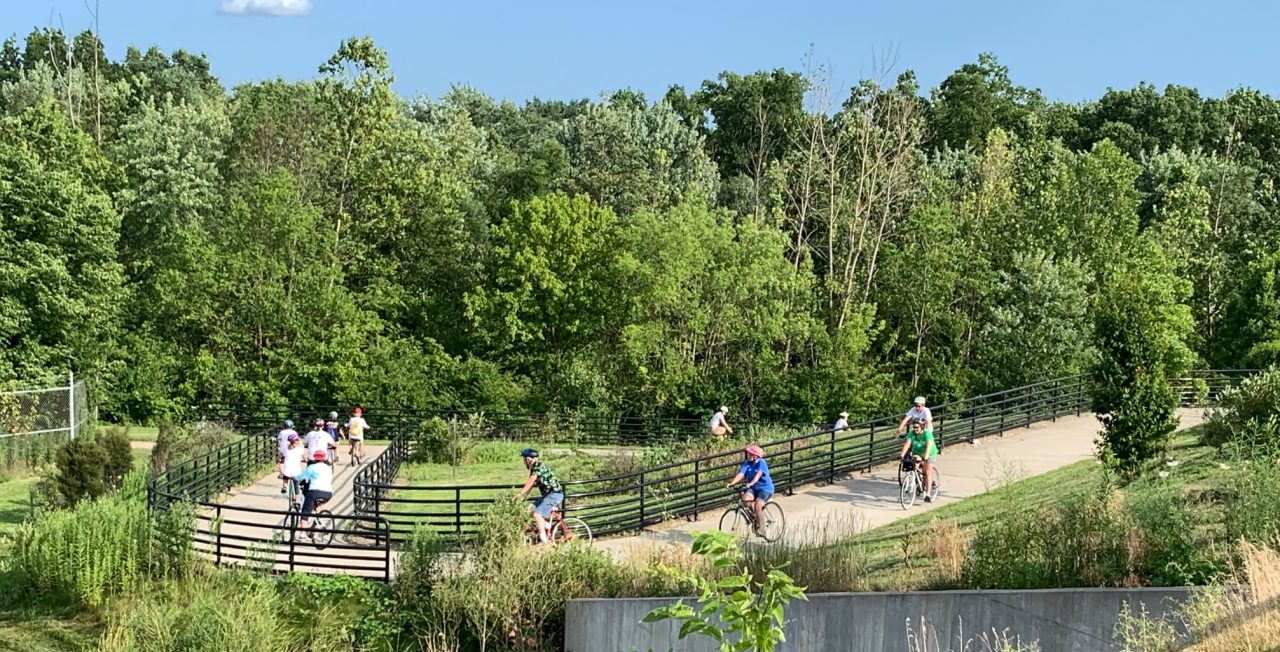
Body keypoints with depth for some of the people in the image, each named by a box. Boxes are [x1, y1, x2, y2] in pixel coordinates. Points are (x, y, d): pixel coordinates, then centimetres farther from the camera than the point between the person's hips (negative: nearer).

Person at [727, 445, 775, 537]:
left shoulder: (761, 463, -16)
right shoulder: (747, 463, -2)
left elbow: (758, 474, -32)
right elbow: (741, 474, -13)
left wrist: (751, 483, -49)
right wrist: (731, 483, -30)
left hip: (765, 488, -5)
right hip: (753, 488, 5)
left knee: (757, 506, -24)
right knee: (745, 499, -25)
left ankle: (761, 529, -11)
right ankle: (756, 514, 3)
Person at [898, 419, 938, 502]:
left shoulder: (927, 434, -30)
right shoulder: (912, 434, -18)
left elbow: (929, 446, -42)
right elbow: (907, 444, -27)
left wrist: (925, 458, -55)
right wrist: (902, 454, -42)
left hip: (930, 454, -5)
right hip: (917, 454, 5)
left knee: (928, 472, -15)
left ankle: (927, 494, -17)